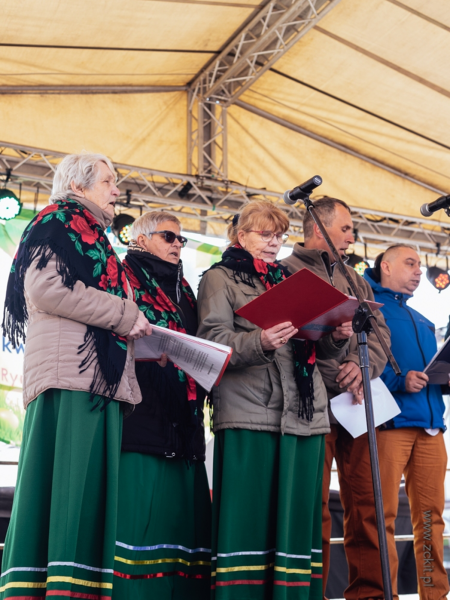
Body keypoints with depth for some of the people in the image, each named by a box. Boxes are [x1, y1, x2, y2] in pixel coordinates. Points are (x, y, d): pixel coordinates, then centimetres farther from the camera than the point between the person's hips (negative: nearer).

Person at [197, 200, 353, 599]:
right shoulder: (220, 278, 9)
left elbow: (319, 348, 24)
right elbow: (213, 340, -6)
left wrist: (337, 337, 1)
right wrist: (260, 343, -23)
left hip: (305, 413, 6)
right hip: (250, 413, -5)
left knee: (297, 515, 4)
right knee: (250, 516, -8)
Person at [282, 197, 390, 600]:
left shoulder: (355, 281, 25)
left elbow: (380, 330, 13)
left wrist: (362, 365, -9)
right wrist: (340, 376, -13)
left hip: (357, 403, 5)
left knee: (366, 502, 3)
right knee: (314, 506, -6)